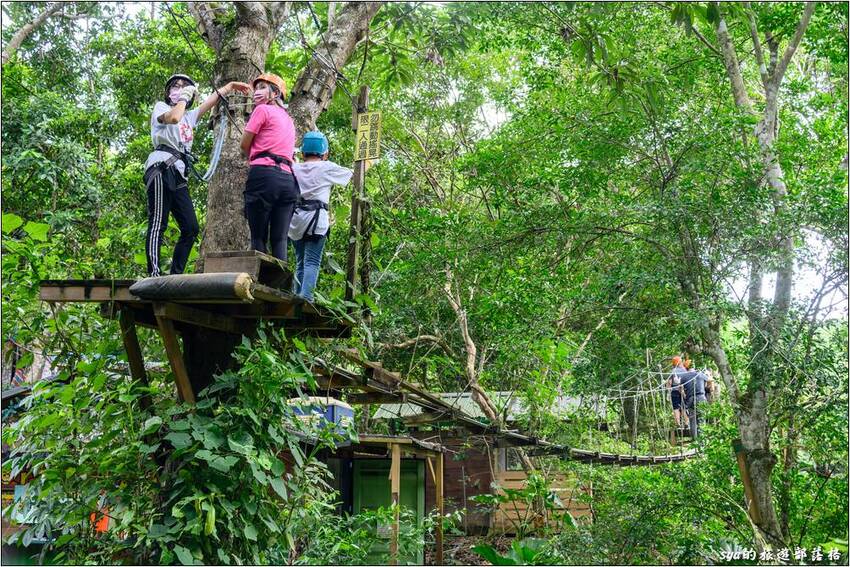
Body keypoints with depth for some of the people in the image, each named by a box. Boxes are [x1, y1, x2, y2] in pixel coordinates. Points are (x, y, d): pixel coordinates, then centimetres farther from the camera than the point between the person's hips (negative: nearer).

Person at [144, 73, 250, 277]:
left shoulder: (189, 116, 29)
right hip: (161, 168, -7)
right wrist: (184, 97, 0)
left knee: (190, 227, -1)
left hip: (179, 174, 8)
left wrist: (230, 86, 29)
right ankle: (154, 273, -24)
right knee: (158, 223, -16)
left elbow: (210, 101, 33)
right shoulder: (160, 107, 10)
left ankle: (176, 274, 1)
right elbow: (173, 117, -13)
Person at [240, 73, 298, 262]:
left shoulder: (262, 110, 4)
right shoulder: (288, 118, 27)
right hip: (287, 179, 6)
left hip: (264, 175, -6)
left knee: (258, 237, -6)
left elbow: (244, 145, 7)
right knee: (280, 240, 0)